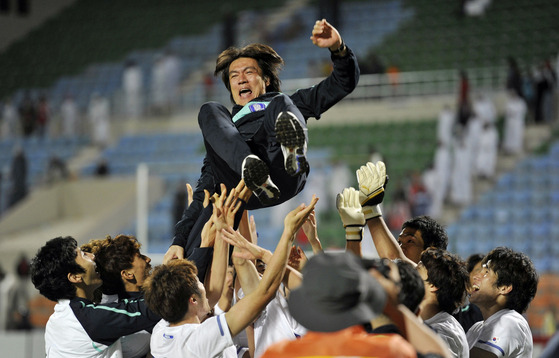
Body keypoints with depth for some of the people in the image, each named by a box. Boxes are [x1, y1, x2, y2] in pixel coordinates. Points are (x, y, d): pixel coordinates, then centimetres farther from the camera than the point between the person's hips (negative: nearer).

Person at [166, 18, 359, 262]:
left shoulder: (289, 104, 40)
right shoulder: (225, 126, 41)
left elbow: (344, 83, 30)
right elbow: (202, 195, 30)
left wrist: (338, 49, 8)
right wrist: (179, 240, 15)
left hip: (283, 174, -1)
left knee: (281, 104, -23)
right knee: (209, 111, -16)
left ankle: (293, 151, -61)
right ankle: (254, 175, -44)